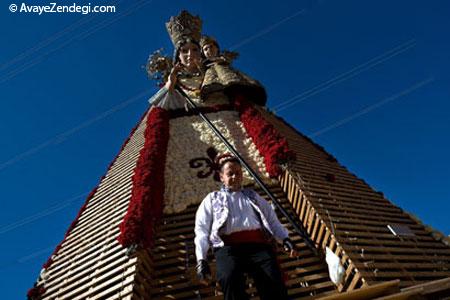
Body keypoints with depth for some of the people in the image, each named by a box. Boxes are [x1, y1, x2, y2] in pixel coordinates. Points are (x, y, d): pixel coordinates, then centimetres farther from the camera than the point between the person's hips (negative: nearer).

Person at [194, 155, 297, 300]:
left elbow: (271, 219, 22)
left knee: (274, 283, -26)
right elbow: (201, 230, 13)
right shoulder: (212, 199, 23)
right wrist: (201, 258, -2)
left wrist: (285, 238, 3)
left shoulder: (252, 195, 30)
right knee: (231, 280, -34)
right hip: (228, 247, -2)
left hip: (259, 244, 2)